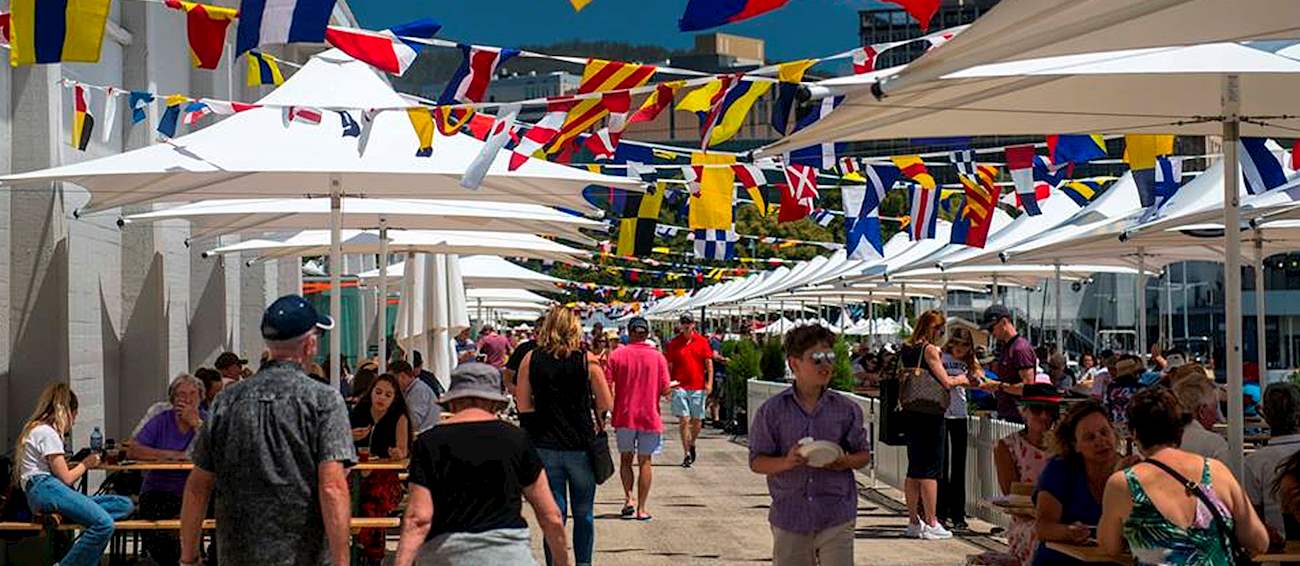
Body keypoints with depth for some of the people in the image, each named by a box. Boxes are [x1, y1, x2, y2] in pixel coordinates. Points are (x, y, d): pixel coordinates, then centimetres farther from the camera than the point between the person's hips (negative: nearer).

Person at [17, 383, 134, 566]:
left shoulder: (38, 429, 29)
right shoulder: (47, 433, -1)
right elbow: (66, 478, -5)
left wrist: (83, 463, 20)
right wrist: (85, 464, 12)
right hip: (44, 489, -10)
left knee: (124, 505, -7)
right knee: (104, 524, -30)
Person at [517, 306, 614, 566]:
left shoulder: (531, 359, -2)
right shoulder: (587, 360, -7)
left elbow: (523, 405, -1)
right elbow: (606, 404, -5)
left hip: (545, 445, 1)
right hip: (581, 445, -1)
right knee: (583, 513, 14)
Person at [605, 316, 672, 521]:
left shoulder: (616, 355, -4)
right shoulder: (657, 357, -4)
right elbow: (665, 390, -4)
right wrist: (671, 388, 18)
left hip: (624, 417, 0)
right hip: (649, 417, 0)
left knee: (625, 458, 16)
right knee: (645, 461, 8)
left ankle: (629, 498, 0)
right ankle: (641, 508, 7)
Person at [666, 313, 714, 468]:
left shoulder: (702, 341, 5)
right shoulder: (674, 343, 4)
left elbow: (709, 363, 6)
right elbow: (669, 366, 7)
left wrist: (709, 382, -4)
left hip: (698, 387, 1)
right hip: (680, 387, -1)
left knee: (697, 421, 7)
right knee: (684, 420, -6)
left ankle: (692, 444, 34)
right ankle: (687, 454, 0)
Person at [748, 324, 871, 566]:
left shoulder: (847, 409, 3)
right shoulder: (772, 411, -1)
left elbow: (864, 454, 11)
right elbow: (757, 462, 0)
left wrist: (846, 462, -11)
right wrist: (786, 462, -19)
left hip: (836, 518, 0)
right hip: (789, 516, 0)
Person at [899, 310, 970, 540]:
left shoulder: (906, 349, 10)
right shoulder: (930, 350, -11)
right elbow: (946, 382, -13)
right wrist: (959, 379, 7)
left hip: (910, 413, 7)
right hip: (930, 414, -7)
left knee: (914, 469, 12)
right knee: (931, 469, -3)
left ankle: (914, 522, 16)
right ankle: (931, 524, -2)